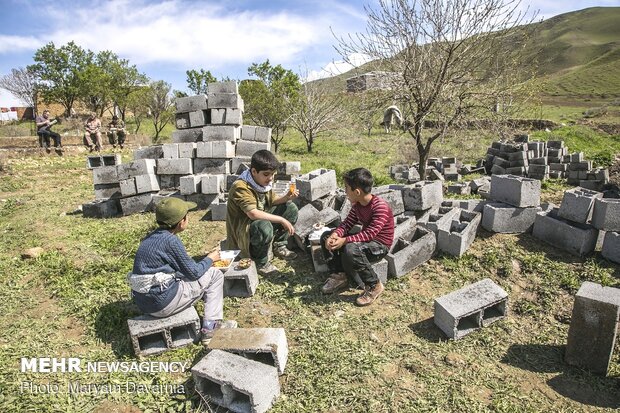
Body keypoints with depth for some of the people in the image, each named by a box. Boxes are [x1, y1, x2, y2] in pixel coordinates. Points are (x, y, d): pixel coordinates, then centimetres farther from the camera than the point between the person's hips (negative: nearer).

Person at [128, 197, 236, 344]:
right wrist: (210, 259, 7)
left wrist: (205, 261, 16)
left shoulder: (152, 237, 7)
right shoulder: (170, 240, -18)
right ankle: (211, 326, 3)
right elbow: (193, 272, -10)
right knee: (215, 275, 3)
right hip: (162, 303, -9)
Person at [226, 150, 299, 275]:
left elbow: (272, 201, 11)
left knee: (291, 208, 1)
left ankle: (279, 247, 11)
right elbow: (253, 213, -37)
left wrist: (286, 198, -11)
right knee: (264, 227, -40)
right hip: (242, 229, -9)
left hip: (261, 219, 9)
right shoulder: (241, 187, -27)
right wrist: (282, 220, -32)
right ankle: (260, 262, -13)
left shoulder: (264, 181, -1)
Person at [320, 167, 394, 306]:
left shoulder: (380, 206, -26)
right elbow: (347, 224, 0)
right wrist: (335, 235, -22)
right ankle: (339, 275, 3)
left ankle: (374, 285, -18)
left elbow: (370, 234, -32)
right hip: (364, 240, 9)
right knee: (326, 237, 0)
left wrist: (345, 241, -37)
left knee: (350, 250, -39)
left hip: (380, 245, -8)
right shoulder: (357, 205, 0)